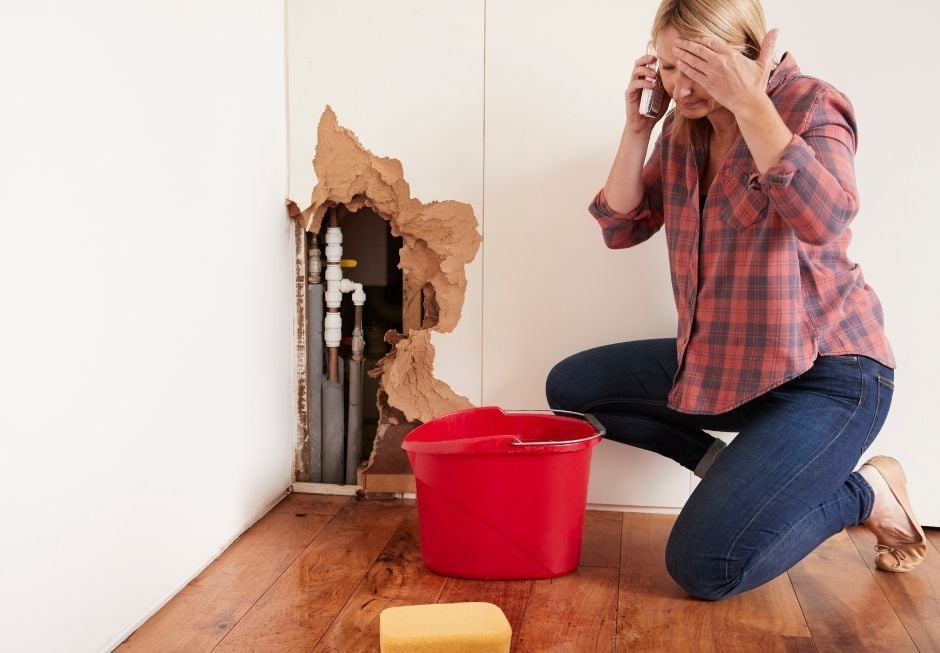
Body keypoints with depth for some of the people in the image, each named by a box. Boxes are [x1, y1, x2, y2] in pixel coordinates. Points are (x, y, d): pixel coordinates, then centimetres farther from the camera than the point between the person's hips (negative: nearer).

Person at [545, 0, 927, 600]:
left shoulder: (811, 106, -14)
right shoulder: (684, 128, 5)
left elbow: (824, 221, -33)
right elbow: (622, 228, 4)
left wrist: (750, 103, -30)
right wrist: (637, 128, -8)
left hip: (824, 371, -7)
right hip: (718, 360, 8)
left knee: (702, 567, -18)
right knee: (570, 387, 6)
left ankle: (866, 492, 7)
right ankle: (721, 465, 10)